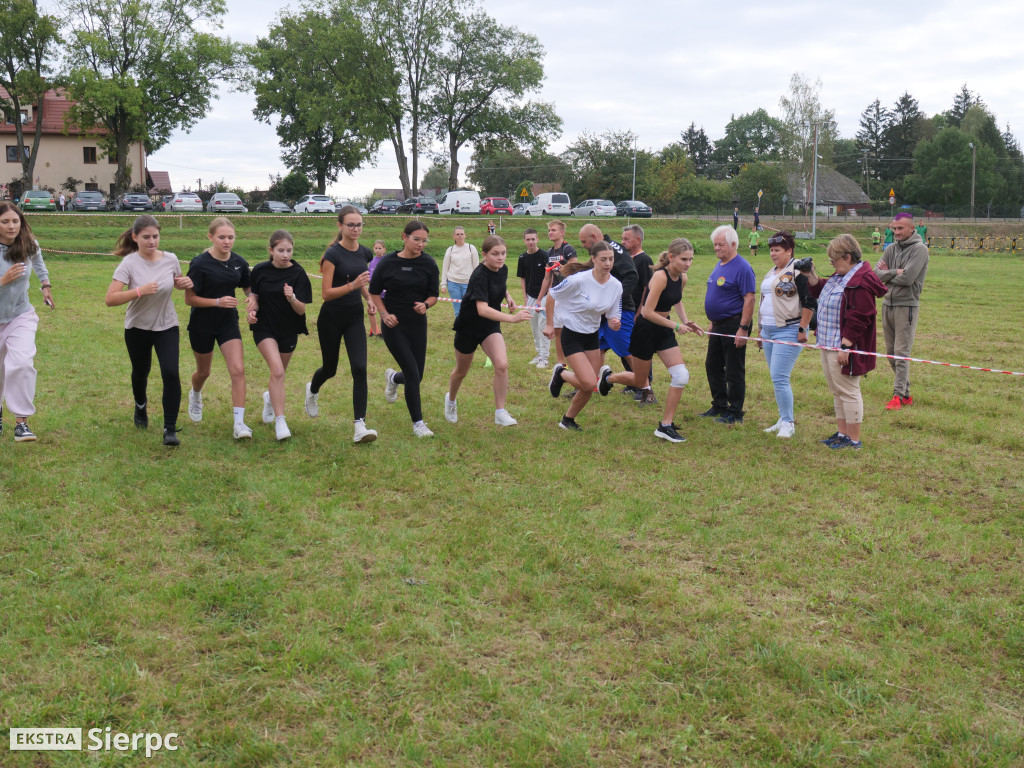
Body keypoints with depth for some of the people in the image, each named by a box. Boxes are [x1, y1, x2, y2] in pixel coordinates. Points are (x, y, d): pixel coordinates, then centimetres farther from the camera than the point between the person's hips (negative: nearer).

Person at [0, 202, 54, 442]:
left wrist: (45, 284, 17)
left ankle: (21, 421, -13)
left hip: (21, 316, 1)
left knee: (21, 364, -21)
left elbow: (37, 259, 18)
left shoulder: (28, 245, -8)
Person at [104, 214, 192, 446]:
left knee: (171, 373, -17)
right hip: (137, 329, -1)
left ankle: (170, 429, -10)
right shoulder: (129, 263, -17)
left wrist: (185, 283, -9)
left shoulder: (170, 260, -8)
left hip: (166, 327, 1)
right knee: (140, 373, 18)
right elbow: (110, 299, -24)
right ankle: (140, 407, 52)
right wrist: (140, 291, -35)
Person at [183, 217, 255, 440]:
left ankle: (239, 423, -11)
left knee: (238, 370, -13)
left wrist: (251, 297, -13)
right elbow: (189, 298, -14)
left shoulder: (239, 262, -3)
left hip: (228, 323, 3)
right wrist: (218, 301, -27)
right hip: (202, 325, -3)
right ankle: (195, 395, 53)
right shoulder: (200, 264, -17)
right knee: (204, 372, 17)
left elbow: (248, 288, 11)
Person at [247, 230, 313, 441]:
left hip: (289, 330, 2)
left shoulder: (298, 273, -10)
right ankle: (279, 421, -15)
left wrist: (291, 298, -32)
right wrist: (253, 308, -14)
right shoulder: (260, 270, -7)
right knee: (277, 370, -20)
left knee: (279, 373, 17)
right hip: (264, 327, -2)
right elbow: (254, 295, 7)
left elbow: (301, 310, -12)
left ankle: (270, 398, 52)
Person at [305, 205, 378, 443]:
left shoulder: (365, 253, 3)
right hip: (331, 319, -4)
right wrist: (352, 285, -31)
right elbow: (326, 293, -18)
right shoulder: (333, 254, -15)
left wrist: (369, 300, 2)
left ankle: (360, 427, -14)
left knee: (360, 369, -13)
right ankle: (312, 391, 51)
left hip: (355, 318, 4)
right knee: (330, 369, 13)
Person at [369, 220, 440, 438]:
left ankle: (393, 378, 46)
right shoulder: (388, 262, -8)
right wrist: (384, 314, -10)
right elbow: (374, 292, 3)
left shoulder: (429, 264, -2)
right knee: (413, 374, -9)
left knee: (417, 377, 9)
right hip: (394, 325, -3)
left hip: (418, 324, 3)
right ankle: (418, 423, 6)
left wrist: (425, 305, -18)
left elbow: (433, 295, 3)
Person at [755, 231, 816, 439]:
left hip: (788, 331, -9)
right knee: (777, 378, 12)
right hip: (768, 331, 9)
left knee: (779, 378, -13)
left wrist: (802, 330, -17)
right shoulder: (771, 273, 18)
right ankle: (784, 419, 21)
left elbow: (809, 302, -15)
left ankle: (788, 423, -3)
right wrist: (760, 329, 25)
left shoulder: (798, 270, -10)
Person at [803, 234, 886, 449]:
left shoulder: (861, 282, -20)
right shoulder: (840, 277, 12)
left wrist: (845, 347, -25)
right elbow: (820, 291, 29)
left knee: (847, 391, -2)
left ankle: (854, 439, 7)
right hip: (828, 345, 11)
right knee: (836, 391, 17)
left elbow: (858, 319, -24)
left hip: (843, 347, -11)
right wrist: (810, 275, 13)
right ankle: (842, 432, 29)